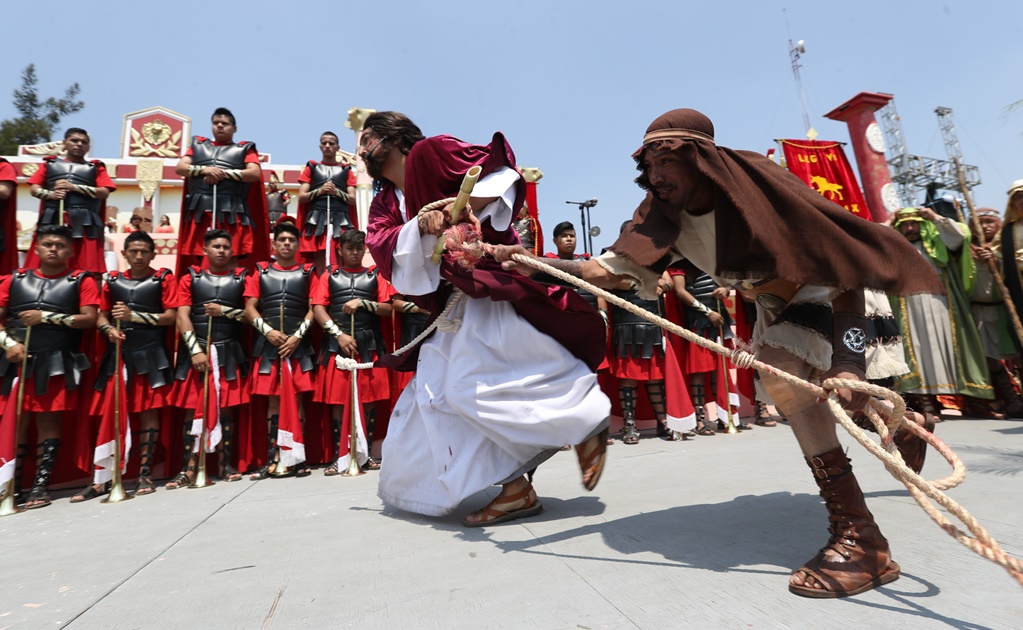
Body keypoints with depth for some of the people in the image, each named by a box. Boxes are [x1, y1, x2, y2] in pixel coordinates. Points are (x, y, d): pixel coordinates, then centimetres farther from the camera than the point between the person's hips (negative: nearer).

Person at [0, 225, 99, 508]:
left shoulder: (81, 281, 2)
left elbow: (89, 319, -8)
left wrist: (45, 317, -12)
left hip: (57, 364, -3)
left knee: (48, 421, 1)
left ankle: (41, 484, 9)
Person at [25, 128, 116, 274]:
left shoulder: (96, 168, 15)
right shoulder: (50, 163, 20)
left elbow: (104, 192, 1)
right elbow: (34, 189, 13)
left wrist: (74, 187, -7)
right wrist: (50, 194, -8)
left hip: (85, 223, -2)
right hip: (52, 220, 2)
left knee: (86, 269, -10)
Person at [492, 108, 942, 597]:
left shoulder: (757, 184, -34)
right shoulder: (665, 215, -17)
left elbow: (845, 268, -33)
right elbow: (610, 269, -22)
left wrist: (848, 362, -43)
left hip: (824, 287, -7)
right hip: (772, 300, 7)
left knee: (782, 370, -32)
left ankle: (859, 536, -25)